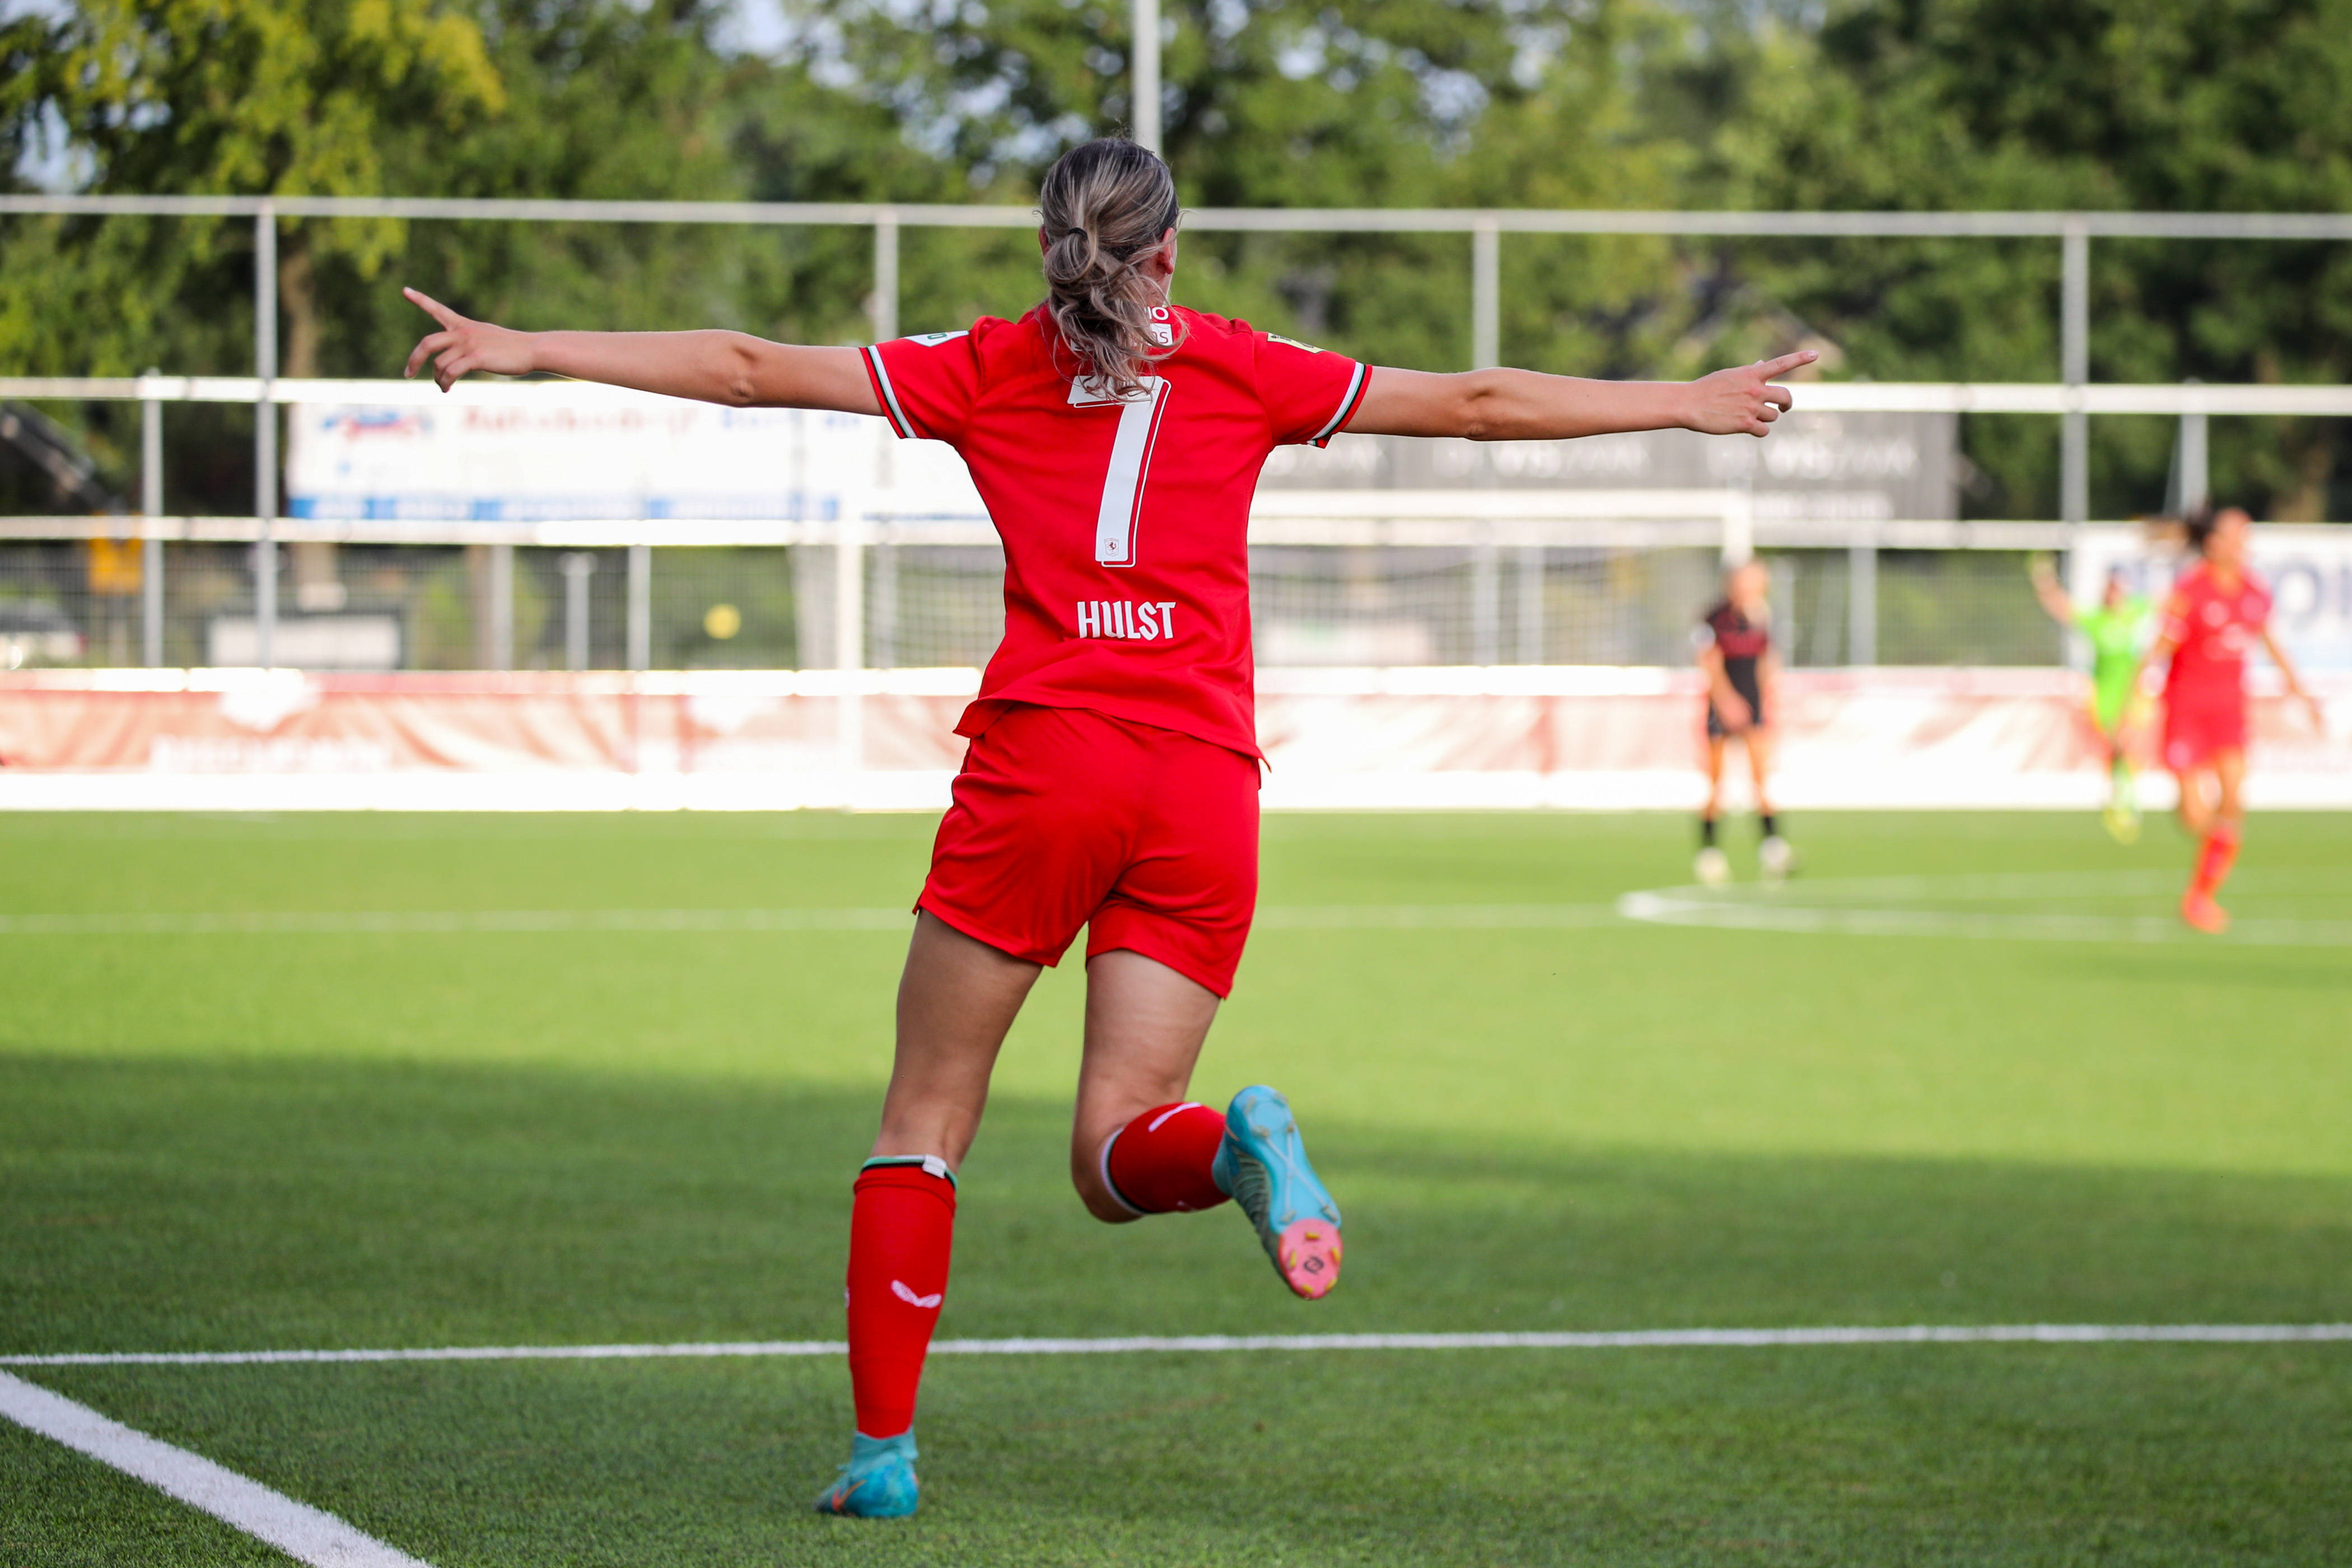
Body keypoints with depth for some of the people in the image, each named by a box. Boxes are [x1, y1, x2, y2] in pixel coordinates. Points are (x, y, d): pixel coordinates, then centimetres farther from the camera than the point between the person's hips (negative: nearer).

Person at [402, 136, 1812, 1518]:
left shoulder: (986, 371, 10)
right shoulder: (1244, 372, 12)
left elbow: (752, 370, 10)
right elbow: (1471, 405, 17)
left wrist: (528, 350, 16)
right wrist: (1685, 404, 26)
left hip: (1042, 762, -1)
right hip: (1205, 791, 1)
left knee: (925, 1123, 10)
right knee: (1114, 1159, 5)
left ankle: (883, 1449, 3)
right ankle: (1234, 1145, -29)